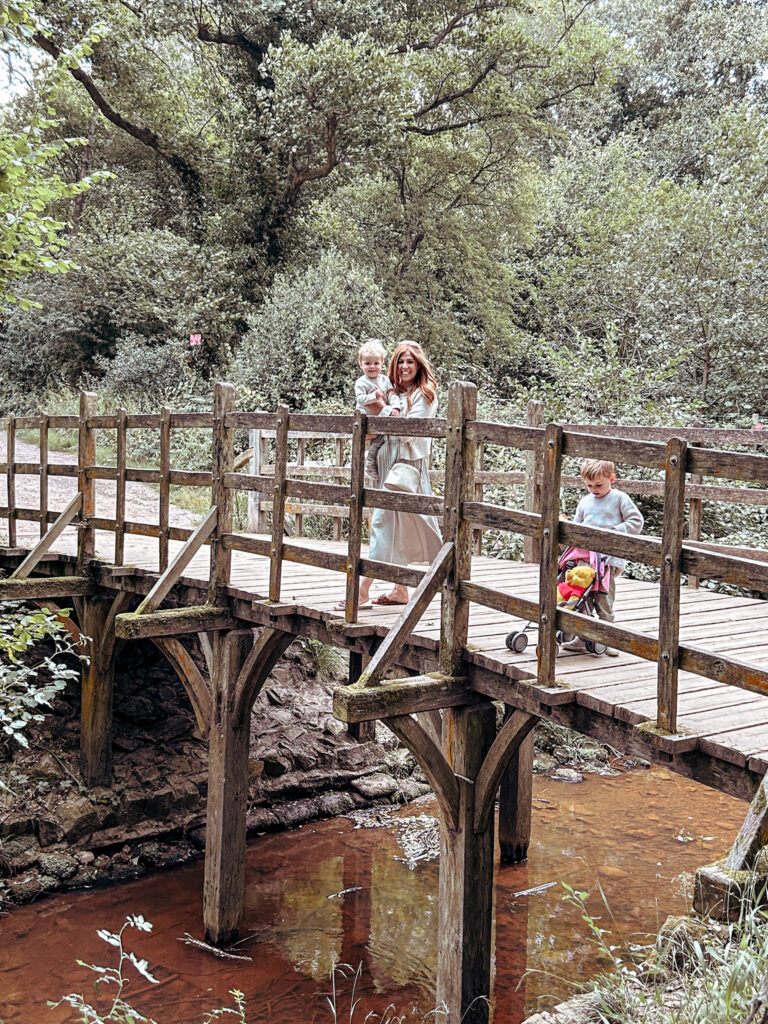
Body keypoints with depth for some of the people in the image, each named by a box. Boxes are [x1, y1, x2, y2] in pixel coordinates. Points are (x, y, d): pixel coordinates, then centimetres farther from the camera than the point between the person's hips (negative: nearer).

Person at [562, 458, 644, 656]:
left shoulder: (620, 499, 2)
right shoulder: (585, 502, 16)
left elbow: (636, 521, -2)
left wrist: (615, 532, -13)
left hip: (609, 559, -5)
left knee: (603, 601, -7)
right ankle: (582, 638, 14)